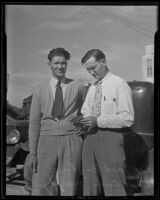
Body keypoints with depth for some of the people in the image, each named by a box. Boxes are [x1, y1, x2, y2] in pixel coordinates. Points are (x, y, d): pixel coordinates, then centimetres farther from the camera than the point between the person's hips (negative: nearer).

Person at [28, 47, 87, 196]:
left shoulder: (78, 87, 5)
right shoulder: (40, 90, 9)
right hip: (47, 140, 1)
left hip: (71, 140, -1)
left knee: (69, 189, 1)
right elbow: (34, 122, 6)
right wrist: (32, 153, 1)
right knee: (41, 188, -1)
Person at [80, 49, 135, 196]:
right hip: (91, 137, 7)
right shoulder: (92, 88, 18)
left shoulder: (120, 84, -4)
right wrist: (83, 120, 1)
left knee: (113, 188, -6)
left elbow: (128, 118, -11)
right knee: (90, 186, 9)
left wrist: (98, 121, -17)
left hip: (110, 139, -6)